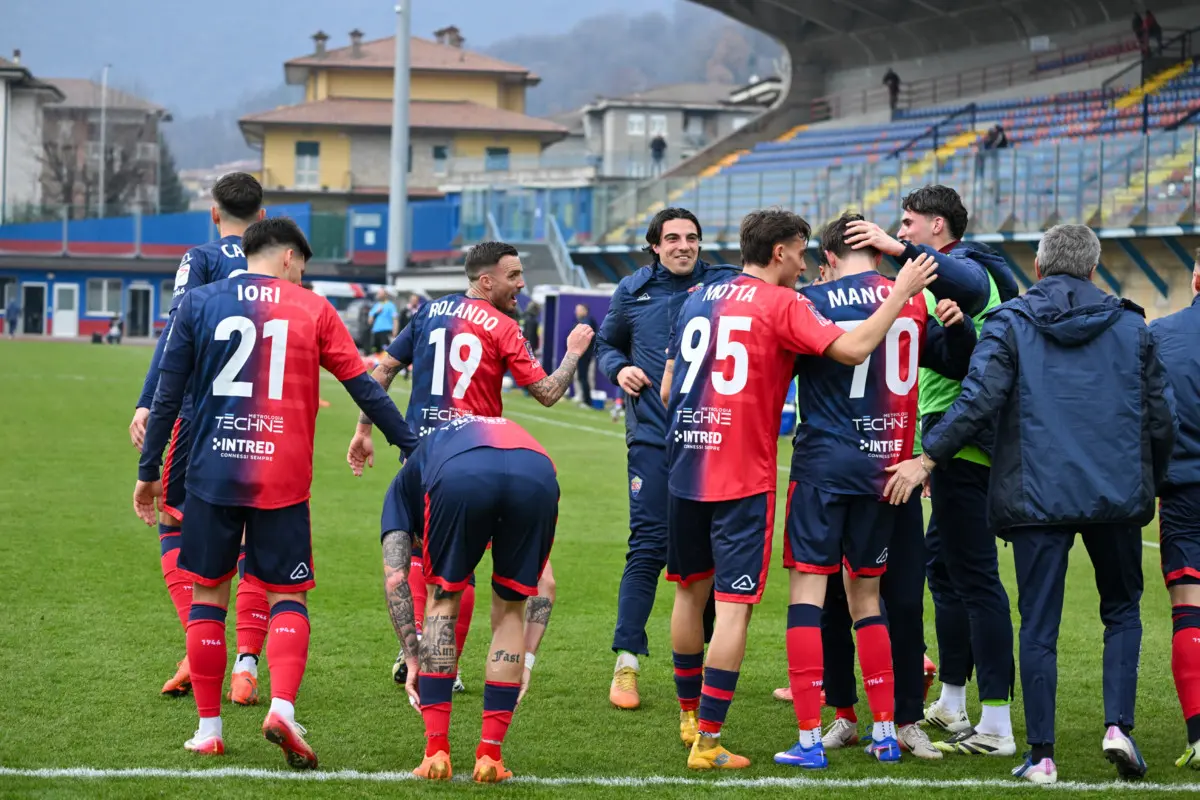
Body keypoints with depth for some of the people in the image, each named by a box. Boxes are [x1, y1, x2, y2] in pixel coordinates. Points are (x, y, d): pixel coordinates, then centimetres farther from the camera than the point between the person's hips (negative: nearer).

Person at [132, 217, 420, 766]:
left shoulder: (198, 303, 5)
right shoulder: (312, 309, 4)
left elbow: (167, 395, 4)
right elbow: (365, 389, 4)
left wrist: (148, 472, 10)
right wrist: (412, 448, 13)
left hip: (213, 473, 1)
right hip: (284, 477, -1)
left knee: (208, 592, 12)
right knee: (287, 597, 7)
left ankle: (208, 729, 11)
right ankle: (282, 707, -16)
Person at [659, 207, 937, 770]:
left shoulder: (697, 299, 13)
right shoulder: (781, 303, -7)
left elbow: (667, 389, 18)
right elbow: (851, 348, -19)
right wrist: (901, 293, -8)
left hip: (685, 470, 7)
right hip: (744, 479, -7)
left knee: (690, 591, 19)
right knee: (733, 607, -4)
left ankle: (690, 716, 33)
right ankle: (707, 743, -7)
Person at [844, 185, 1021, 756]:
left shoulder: (968, 269, -11)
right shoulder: (949, 271, 21)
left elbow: (964, 281, -36)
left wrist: (898, 250, -41)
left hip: (961, 444, -11)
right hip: (957, 446, 11)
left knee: (973, 575, -12)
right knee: (943, 566, 19)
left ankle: (997, 726, -14)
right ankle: (951, 704, 29)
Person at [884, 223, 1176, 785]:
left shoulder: (1009, 323, 1)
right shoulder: (1131, 326, 9)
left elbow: (980, 400, -13)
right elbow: (1161, 418, 8)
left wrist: (928, 458, -8)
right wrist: (1149, 483, 22)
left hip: (1036, 498, -2)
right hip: (1117, 496, 2)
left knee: (1039, 626, 4)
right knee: (1122, 610, 18)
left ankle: (1041, 756, 4)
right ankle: (1118, 725, 1)